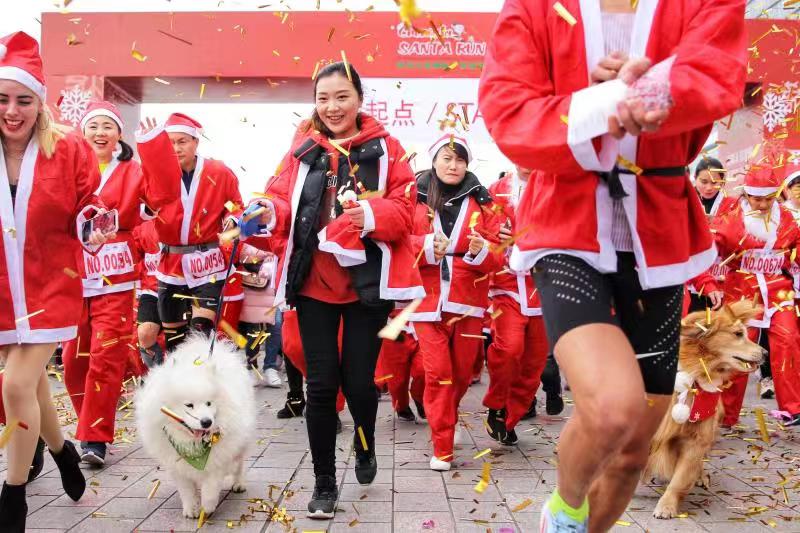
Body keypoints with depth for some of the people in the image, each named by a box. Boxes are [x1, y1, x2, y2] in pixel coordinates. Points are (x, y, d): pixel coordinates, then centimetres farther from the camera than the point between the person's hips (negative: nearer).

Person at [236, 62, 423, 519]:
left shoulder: (385, 147, 3)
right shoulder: (302, 150, 8)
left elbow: (404, 208, -4)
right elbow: (282, 197, 3)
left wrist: (373, 214, -24)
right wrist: (266, 213, -20)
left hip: (367, 280, -1)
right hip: (314, 280, 2)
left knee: (359, 379, 3)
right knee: (321, 382, 3)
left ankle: (365, 445, 38)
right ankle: (325, 482, 20)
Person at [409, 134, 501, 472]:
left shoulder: (480, 200, 5)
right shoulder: (415, 198, 2)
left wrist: (480, 251, -19)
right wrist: (427, 247, -18)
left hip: (468, 302, 2)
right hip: (428, 301, -2)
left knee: (462, 373, 11)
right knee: (438, 373, -4)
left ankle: (444, 424, 39)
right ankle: (442, 448, 8)